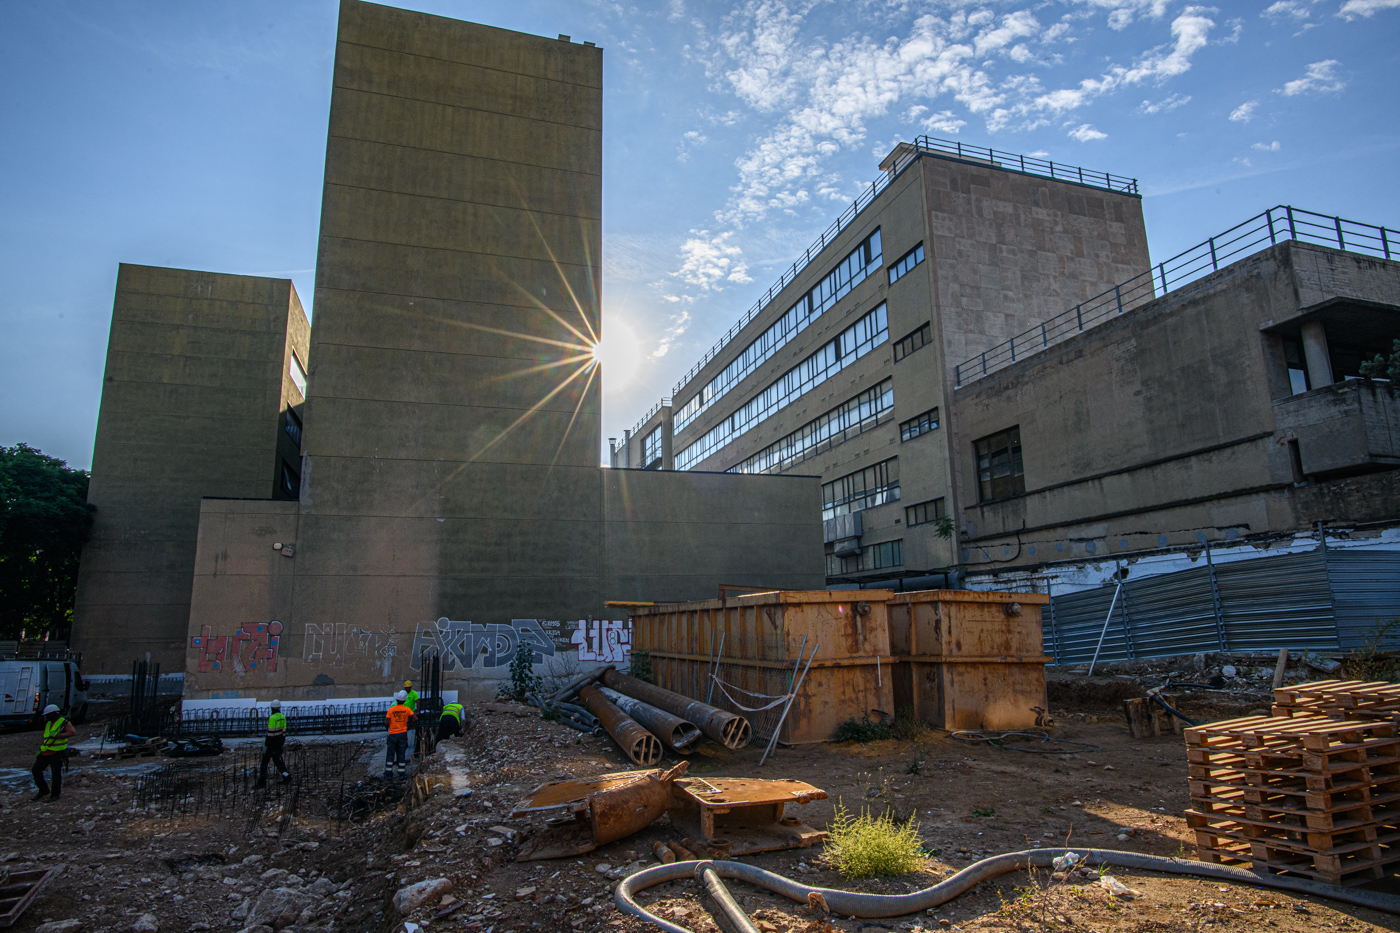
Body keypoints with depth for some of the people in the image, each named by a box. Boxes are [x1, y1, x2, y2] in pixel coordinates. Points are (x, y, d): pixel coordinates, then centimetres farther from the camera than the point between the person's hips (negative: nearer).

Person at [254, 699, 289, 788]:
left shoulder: (272, 718, -18)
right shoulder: (282, 717, 6)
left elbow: (270, 732, -20)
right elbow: (284, 731, 11)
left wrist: (266, 745, -16)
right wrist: (282, 742, 20)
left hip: (272, 742, -8)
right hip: (279, 742, 8)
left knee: (264, 761, 2)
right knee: (277, 759, 17)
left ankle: (262, 782, 4)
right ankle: (286, 776, 14)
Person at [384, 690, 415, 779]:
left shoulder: (391, 709, -8)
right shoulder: (407, 709, -5)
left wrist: (388, 726, 10)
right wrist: (412, 724, 11)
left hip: (393, 734, 0)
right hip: (403, 733, 0)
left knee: (390, 753, 10)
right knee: (402, 754, 7)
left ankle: (388, 773, 10)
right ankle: (402, 773, 8)